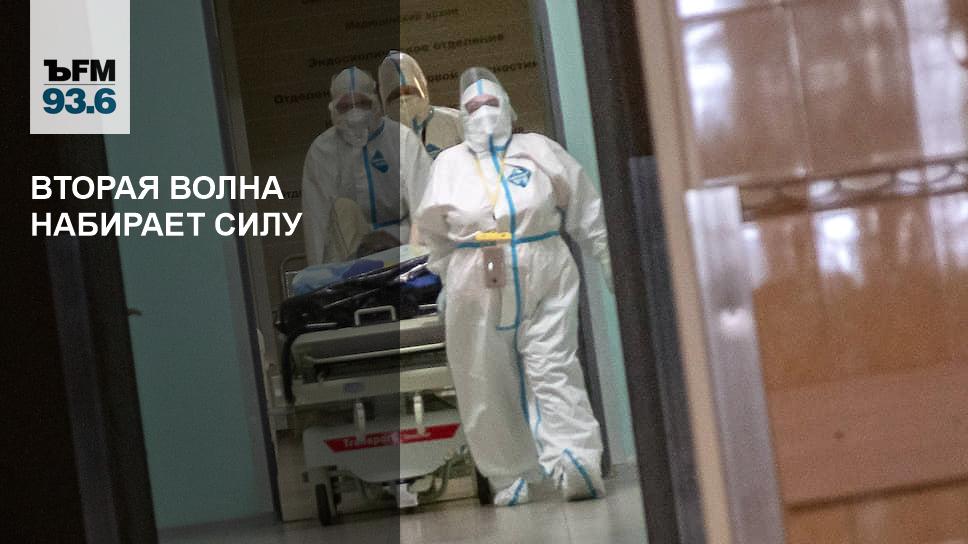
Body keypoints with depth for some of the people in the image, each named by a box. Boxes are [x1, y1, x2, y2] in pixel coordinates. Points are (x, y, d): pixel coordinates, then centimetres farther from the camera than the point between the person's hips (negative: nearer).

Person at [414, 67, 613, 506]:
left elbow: (584, 210, 11)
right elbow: (432, 231, 16)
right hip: (478, 289, 1)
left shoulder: (539, 149, 7)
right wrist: (453, 276, 13)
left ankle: (577, 467, -19)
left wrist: (608, 258, 12)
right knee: (487, 386, 2)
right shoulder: (449, 163, 9)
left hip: (546, 281, -1)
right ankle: (509, 476, 12)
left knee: (554, 371, -10)